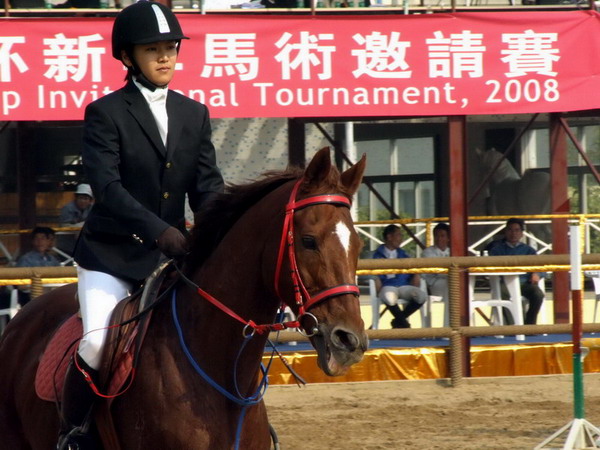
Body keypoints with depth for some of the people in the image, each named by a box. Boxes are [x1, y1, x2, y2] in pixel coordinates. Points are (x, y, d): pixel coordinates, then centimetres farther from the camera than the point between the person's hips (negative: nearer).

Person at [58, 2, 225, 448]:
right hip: (111, 255, -5)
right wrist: (159, 231, -30)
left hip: (172, 254, 5)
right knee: (98, 343, -25)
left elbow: (209, 185, 5)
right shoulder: (106, 113, -6)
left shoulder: (194, 114, 10)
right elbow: (107, 186, -18)